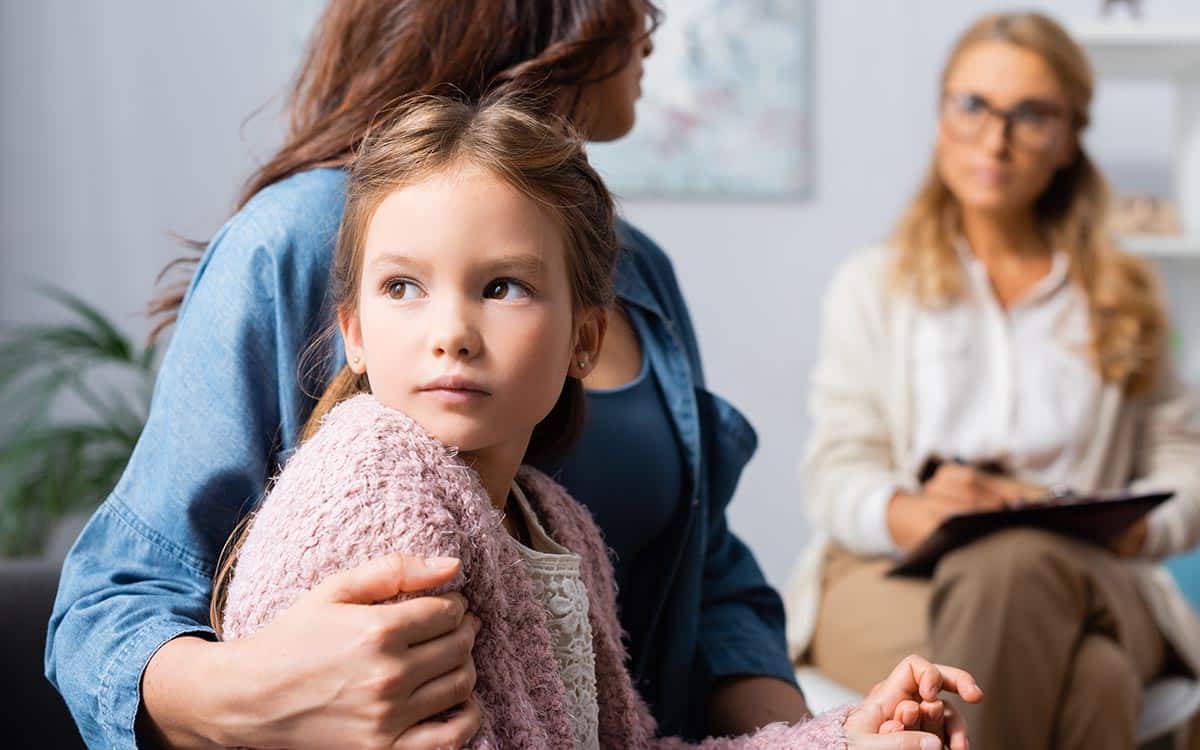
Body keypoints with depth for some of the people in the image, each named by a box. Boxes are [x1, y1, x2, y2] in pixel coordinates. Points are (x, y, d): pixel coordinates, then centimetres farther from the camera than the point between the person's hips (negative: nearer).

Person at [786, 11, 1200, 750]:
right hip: (892, 573, -1)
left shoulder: (1124, 298, 21)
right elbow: (839, 473, 5)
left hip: (1087, 577, 2)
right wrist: (911, 513, -19)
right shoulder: (872, 286, 17)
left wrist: (1133, 526, -10)